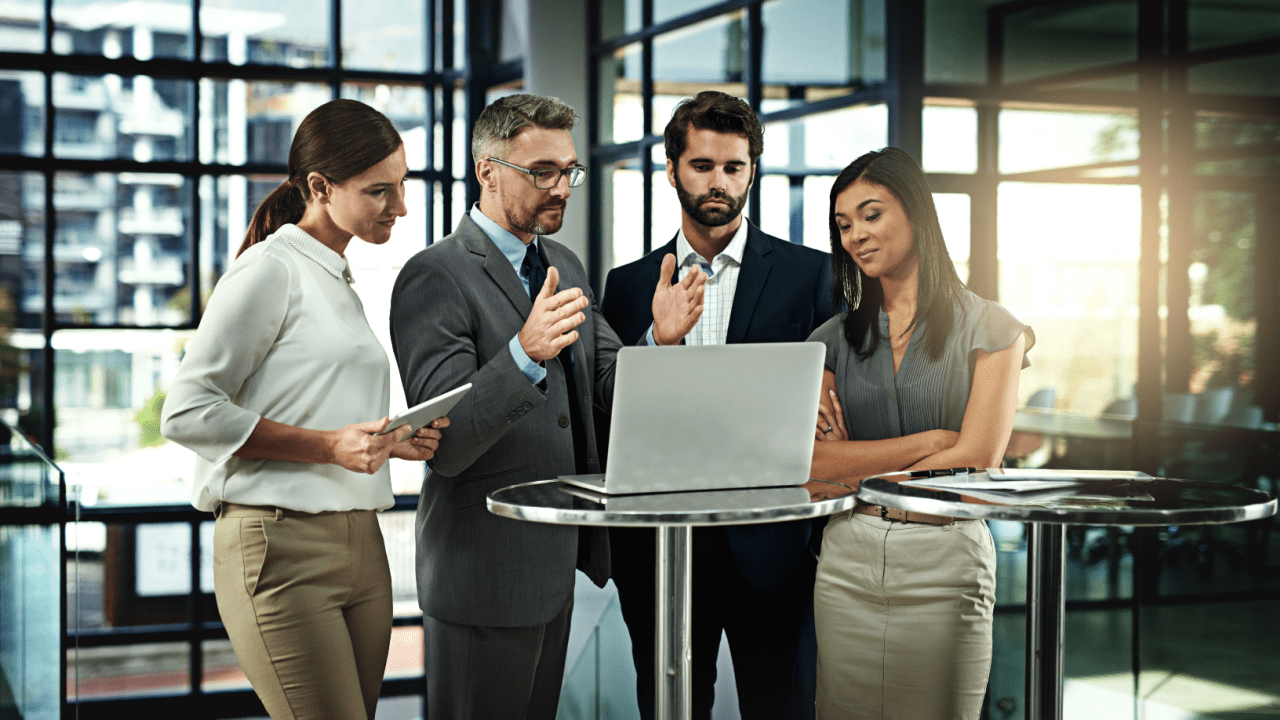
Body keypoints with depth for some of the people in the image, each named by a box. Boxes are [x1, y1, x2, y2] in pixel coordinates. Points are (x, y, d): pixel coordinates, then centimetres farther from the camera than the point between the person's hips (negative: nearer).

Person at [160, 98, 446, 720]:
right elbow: (186, 411, -13)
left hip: (359, 546, 8)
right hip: (281, 546, -8)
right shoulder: (271, 268, -6)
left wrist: (393, 440, 8)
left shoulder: (338, 280, 21)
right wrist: (331, 446, -18)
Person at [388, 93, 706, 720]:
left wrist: (661, 339, -11)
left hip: (555, 559, 8)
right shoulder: (435, 278, -16)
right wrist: (524, 352, -38)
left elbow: (609, 387, 10)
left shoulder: (564, 266, 11)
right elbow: (445, 446, -23)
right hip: (485, 571, -8)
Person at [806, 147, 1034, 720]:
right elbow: (812, 463, -2)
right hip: (847, 560, 3)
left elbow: (978, 461, -9)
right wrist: (930, 440, -9)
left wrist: (857, 470, -2)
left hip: (946, 563, -3)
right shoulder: (836, 339, 10)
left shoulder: (988, 327, 0)